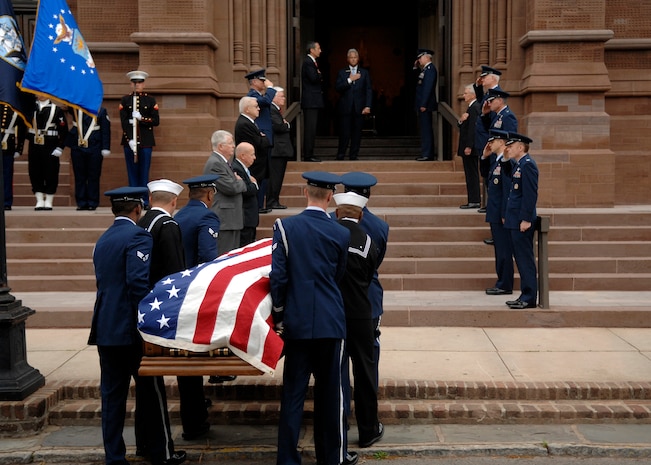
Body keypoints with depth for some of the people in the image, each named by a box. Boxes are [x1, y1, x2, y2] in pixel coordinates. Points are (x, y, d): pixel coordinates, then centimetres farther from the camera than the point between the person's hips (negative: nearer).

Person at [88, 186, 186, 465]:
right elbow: (139, 283, -21)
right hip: (130, 330, -7)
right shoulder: (137, 237, -12)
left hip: (105, 328, 7)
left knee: (112, 395, 9)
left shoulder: (103, 240, 13)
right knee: (150, 392, 5)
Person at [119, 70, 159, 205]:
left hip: (146, 141, 0)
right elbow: (124, 122, -2)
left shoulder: (150, 100, 7)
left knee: (144, 172, 1)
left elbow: (156, 121, 1)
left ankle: (145, 200, 4)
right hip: (129, 140, 0)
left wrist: (141, 118, -15)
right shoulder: (125, 100, 6)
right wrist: (130, 140, -13)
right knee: (132, 171, 2)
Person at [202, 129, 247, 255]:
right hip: (223, 221, -11)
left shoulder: (223, 162, 19)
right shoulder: (214, 163, -15)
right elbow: (230, 187, -21)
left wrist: (237, 181, 2)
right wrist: (241, 182, -1)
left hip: (231, 219, 11)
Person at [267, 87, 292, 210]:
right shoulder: (272, 110, -13)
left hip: (281, 150, 11)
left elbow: (284, 127, 21)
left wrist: (285, 124, 1)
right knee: (275, 176, -8)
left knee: (277, 177, 11)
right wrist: (287, 125, -4)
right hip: (277, 150, -11)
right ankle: (272, 202, -4)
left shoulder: (276, 110, 21)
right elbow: (278, 126, -23)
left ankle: (274, 202, 15)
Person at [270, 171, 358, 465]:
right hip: (331, 320, 0)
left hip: (297, 320, 0)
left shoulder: (285, 227, -5)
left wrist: (278, 315, 3)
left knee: (293, 393, 6)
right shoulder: (341, 233, -1)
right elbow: (338, 277, 10)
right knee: (330, 392, 10)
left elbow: (277, 276, -8)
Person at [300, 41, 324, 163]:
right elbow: (314, 78, -23)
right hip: (310, 102, -10)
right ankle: (308, 155, -10)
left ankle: (309, 155, 14)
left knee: (311, 129, 11)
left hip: (313, 101, 10)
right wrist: (320, 75, -4)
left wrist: (319, 76, 4)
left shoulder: (312, 62, 20)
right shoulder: (308, 62, -12)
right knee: (310, 129, -10)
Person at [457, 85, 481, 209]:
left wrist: (469, 147, -23)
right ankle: (473, 200, 15)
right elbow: (461, 126, 17)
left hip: (470, 148, -10)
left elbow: (473, 128, -21)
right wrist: (460, 120, -6)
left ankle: (474, 201, -5)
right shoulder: (472, 107, 19)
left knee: (472, 174, -7)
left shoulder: (474, 108, -14)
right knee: (470, 174, 12)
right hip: (468, 147, 10)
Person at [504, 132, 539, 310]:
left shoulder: (527, 165, -14)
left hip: (522, 222, -10)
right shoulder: (518, 165, 16)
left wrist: (526, 220, -22)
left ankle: (529, 298, 0)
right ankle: (525, 295, 19)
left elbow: (531, 194, -20)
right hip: (515, 221, 10)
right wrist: (507, 216, 19)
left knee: (525, 260, -5)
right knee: (521, 259, 13)